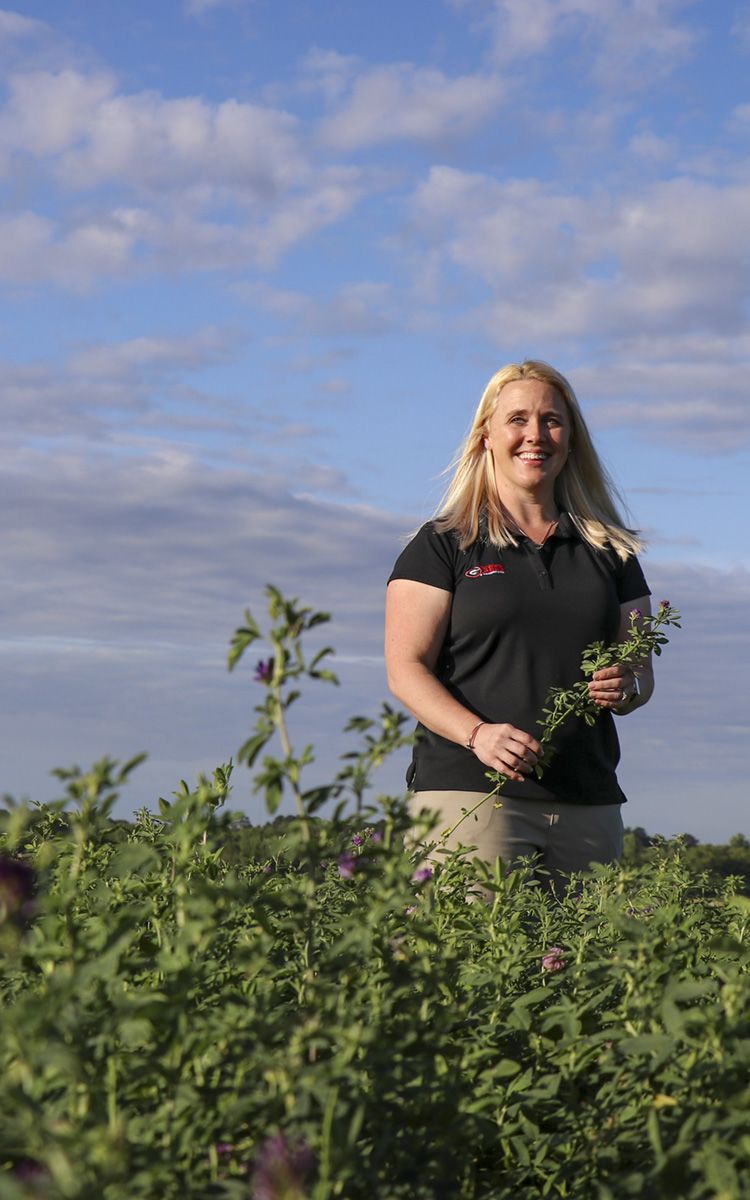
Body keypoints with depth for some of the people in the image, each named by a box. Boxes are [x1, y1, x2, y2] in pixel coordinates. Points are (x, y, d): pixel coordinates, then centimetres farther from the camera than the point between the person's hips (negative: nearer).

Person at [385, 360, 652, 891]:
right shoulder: (444, 544, 7)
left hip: (589, 804, 4)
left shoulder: (609, 551, 18)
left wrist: (625, 688, -6)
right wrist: (478, 733, -18)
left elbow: (641, 669, 19)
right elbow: (406, 668, -1)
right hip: (470, 791, -4)